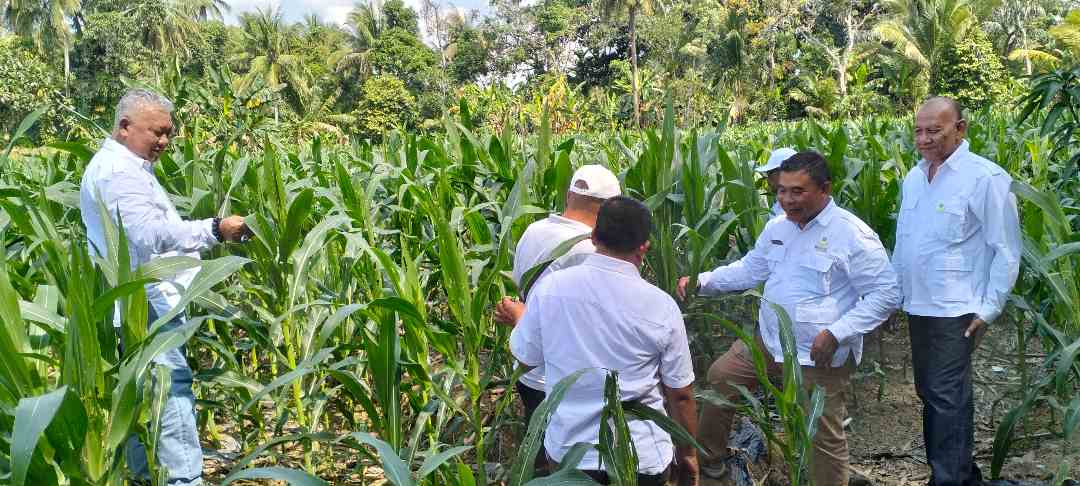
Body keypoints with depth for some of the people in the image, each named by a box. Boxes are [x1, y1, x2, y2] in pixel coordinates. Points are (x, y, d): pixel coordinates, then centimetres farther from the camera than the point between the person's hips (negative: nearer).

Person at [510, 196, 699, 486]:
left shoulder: (550, 287, -12)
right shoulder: (661, 307, -16)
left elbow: (525, 358, 2)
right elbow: (681, 395, -8)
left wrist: (519, 318, 22)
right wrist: (688, 455, 8)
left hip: (567, 450, 2)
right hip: (642, 457, -1)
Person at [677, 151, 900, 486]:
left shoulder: (853, 235, -17)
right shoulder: (777, 228, 4)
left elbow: (886, 294, -14)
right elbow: (749, 269, 16)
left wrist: (836, 333, -23)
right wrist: (700, 281, 2)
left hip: (820, 355, -7)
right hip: (768, 340, 7)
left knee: (824, 436, 1)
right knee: (720, 377, 13)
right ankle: (709, 458, 33)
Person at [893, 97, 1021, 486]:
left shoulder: (985, 178, -12)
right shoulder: (913, 178, 9)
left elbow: (1006, 251, -11)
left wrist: (989, 308, -13)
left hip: (954, 309, -8)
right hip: (917, 306, 8)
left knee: (946, 397, -4)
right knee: (929, 392, 16)